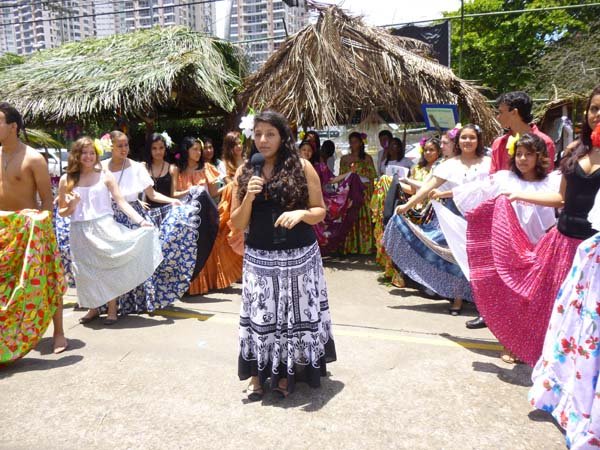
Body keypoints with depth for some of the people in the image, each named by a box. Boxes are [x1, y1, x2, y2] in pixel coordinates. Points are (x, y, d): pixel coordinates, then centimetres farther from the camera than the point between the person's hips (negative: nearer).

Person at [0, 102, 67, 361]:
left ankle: (58, 333, 10)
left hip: (29, 228, -6)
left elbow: (47, 198, -9)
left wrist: (42, 225, -19)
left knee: (42, 280, 0)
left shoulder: (33, 159, -10)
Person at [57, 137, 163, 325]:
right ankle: (93, 308, 27)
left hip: (105, 227, -2)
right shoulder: (66, 180, 4)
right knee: (87, 271, 8)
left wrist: (141, 220, -15)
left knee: (109, 266, 1)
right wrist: (71, 207, -13)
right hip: (80, 232, 2)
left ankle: (112, 309, 16)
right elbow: (61, 212, 10)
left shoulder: (105, 176, 0)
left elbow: (121, 202, -5)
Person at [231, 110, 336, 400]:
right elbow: (236, 224, 3)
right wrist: (249, 197, -14)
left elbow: (320, 211, 1)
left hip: (300, 256, -1)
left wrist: (301, 213, -20)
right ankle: (258, 374, 21)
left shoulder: (302, 168, -3)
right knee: (260, 314, 3)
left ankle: (287, 372, 25)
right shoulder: (245, 172, 3)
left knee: (296, 313, 6)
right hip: (260, 258, 1)